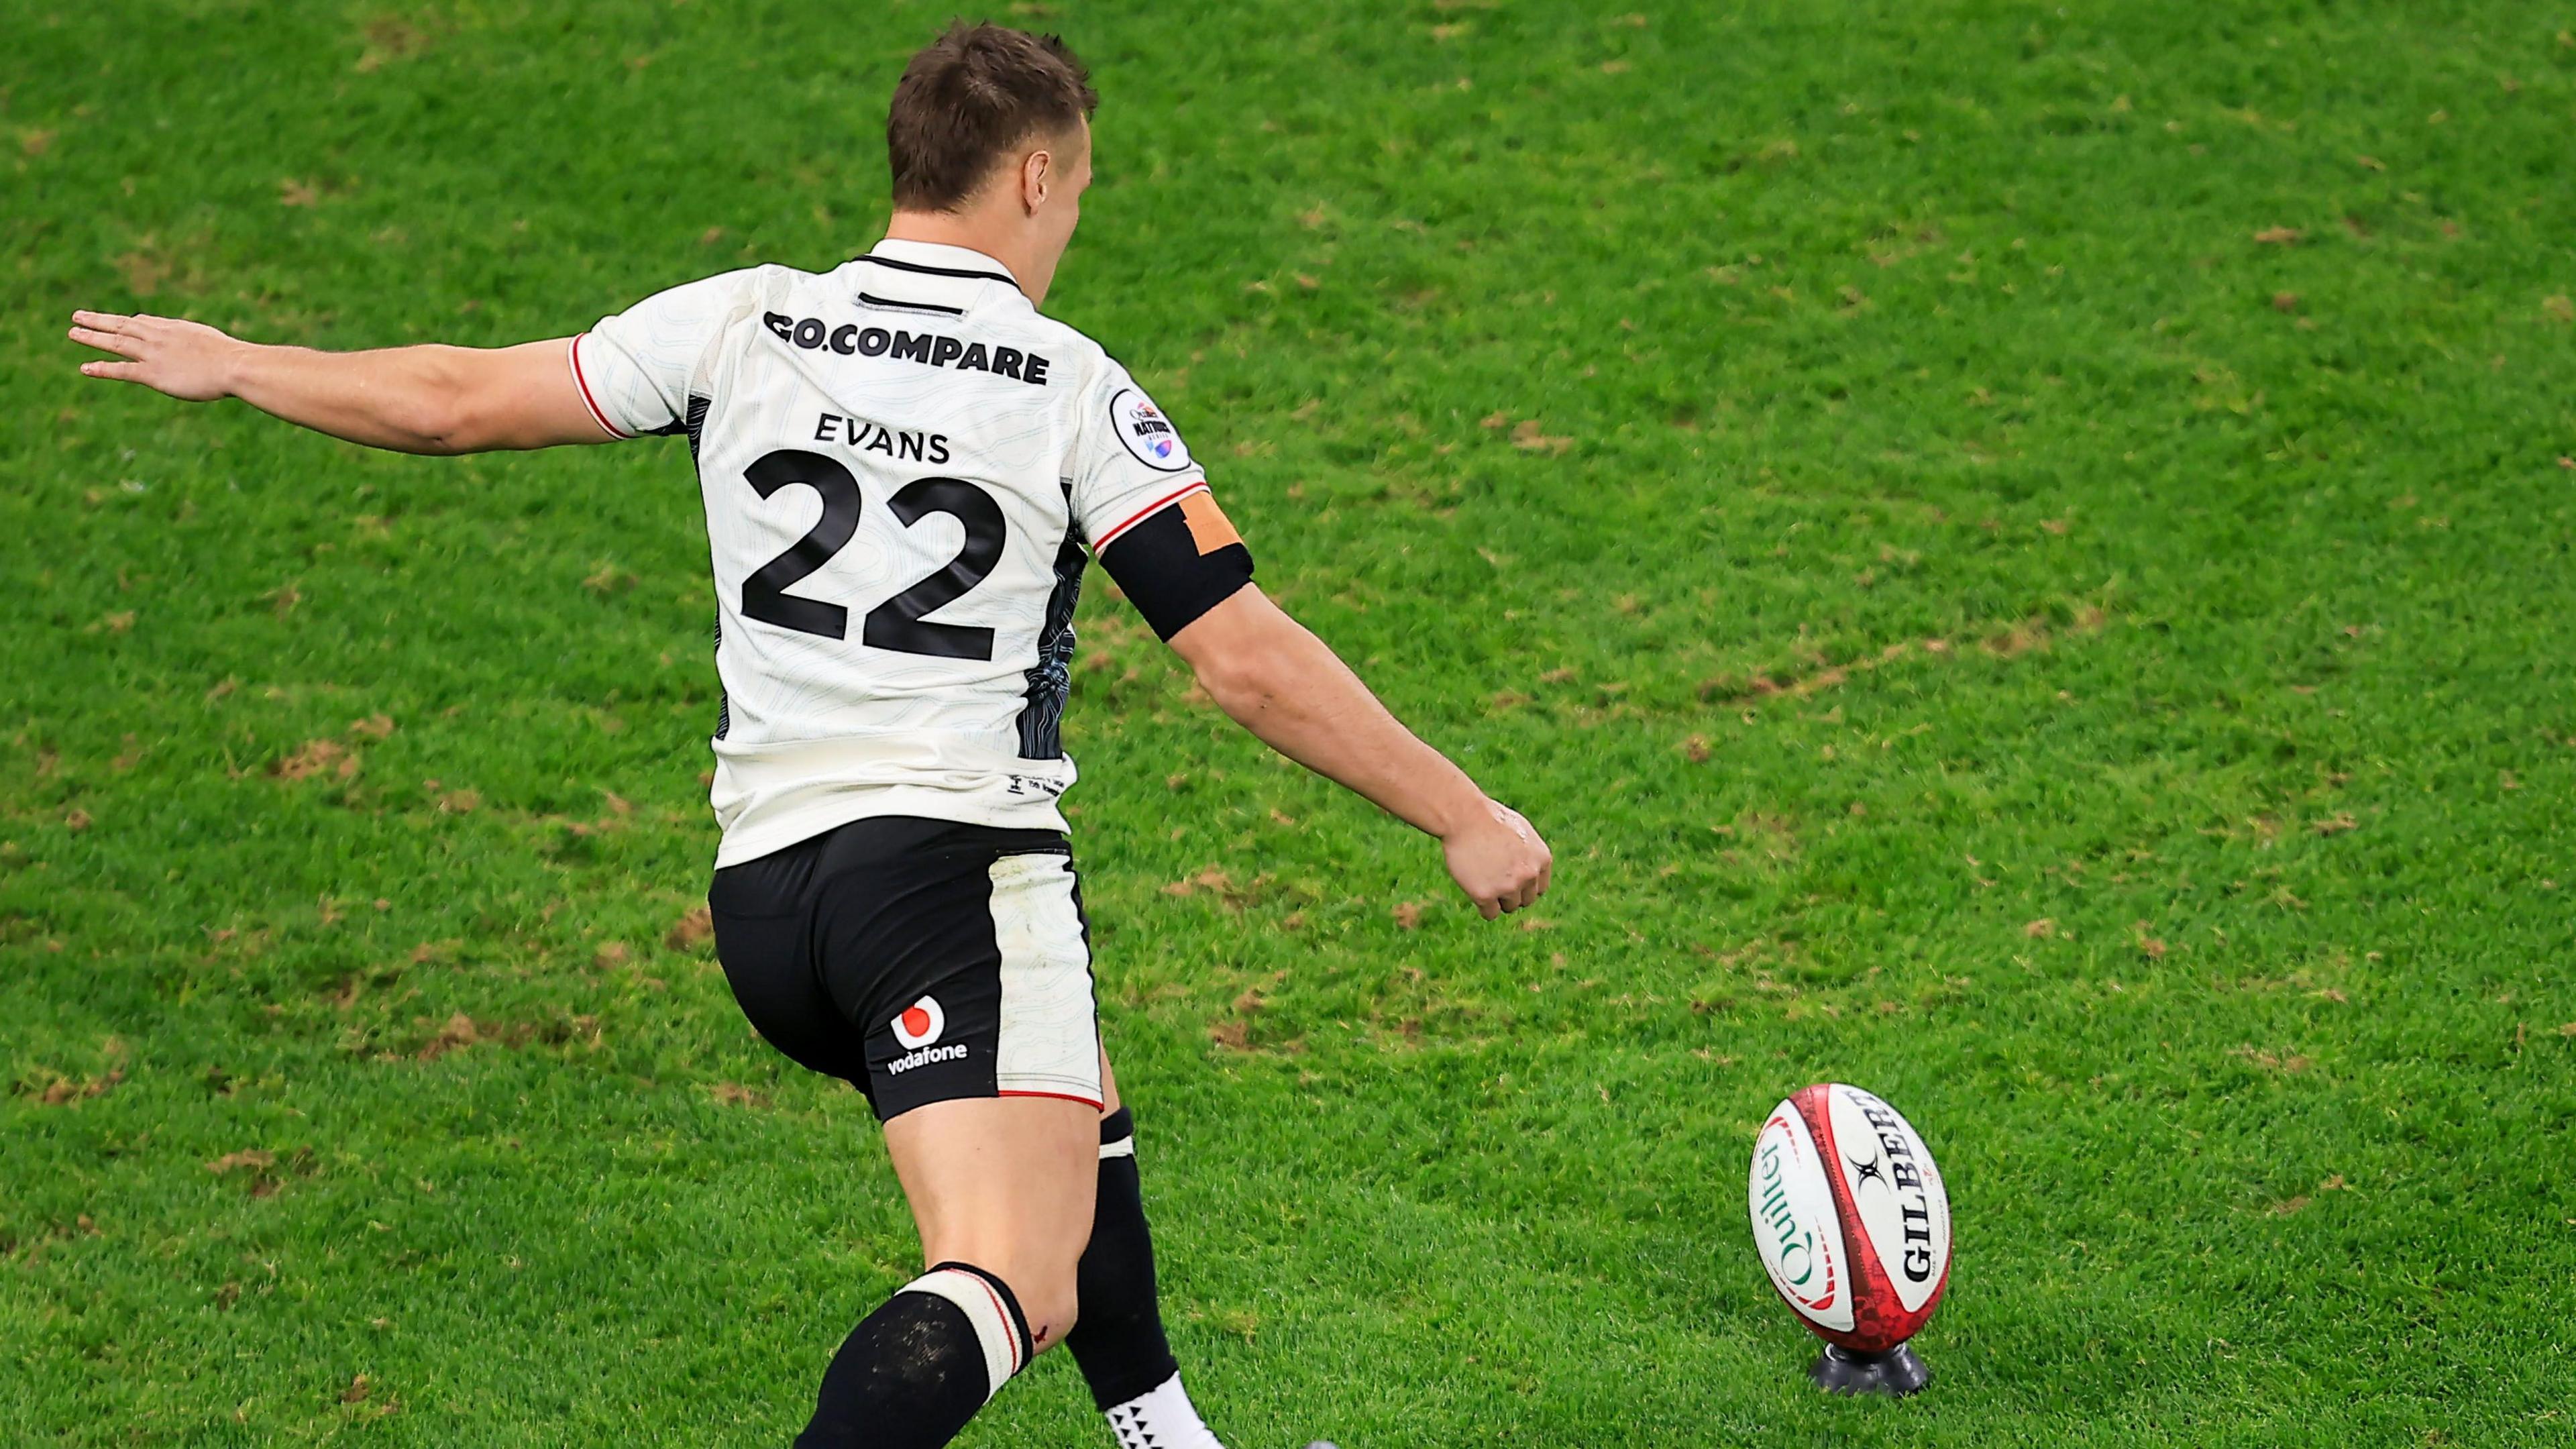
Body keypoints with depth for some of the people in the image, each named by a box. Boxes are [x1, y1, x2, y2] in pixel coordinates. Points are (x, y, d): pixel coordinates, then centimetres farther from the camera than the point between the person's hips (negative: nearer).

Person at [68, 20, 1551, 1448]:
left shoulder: (744, 325, 6)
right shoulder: (1075, 391, -4)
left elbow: (456, 400, 12)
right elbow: (1249, 659, -8)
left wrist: (231, 363, 28)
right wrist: (1467, 817, 0)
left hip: (764, 893, 7)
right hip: (958, 855, -6)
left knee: (1078, 1123, 30)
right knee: (1015, 1286, -16)